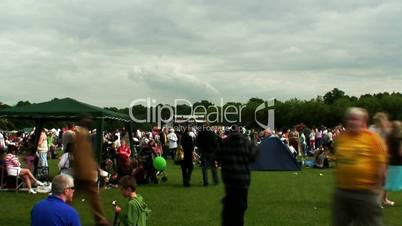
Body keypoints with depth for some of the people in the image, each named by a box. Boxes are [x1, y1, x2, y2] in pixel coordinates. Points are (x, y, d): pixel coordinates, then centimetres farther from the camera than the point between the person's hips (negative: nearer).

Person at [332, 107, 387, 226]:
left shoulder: (373, 138, -10)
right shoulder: (340, 138, 4)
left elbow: (381, 165, -8)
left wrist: (377, 187, -8)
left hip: (366, 192, -5)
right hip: (342, 191, 5)